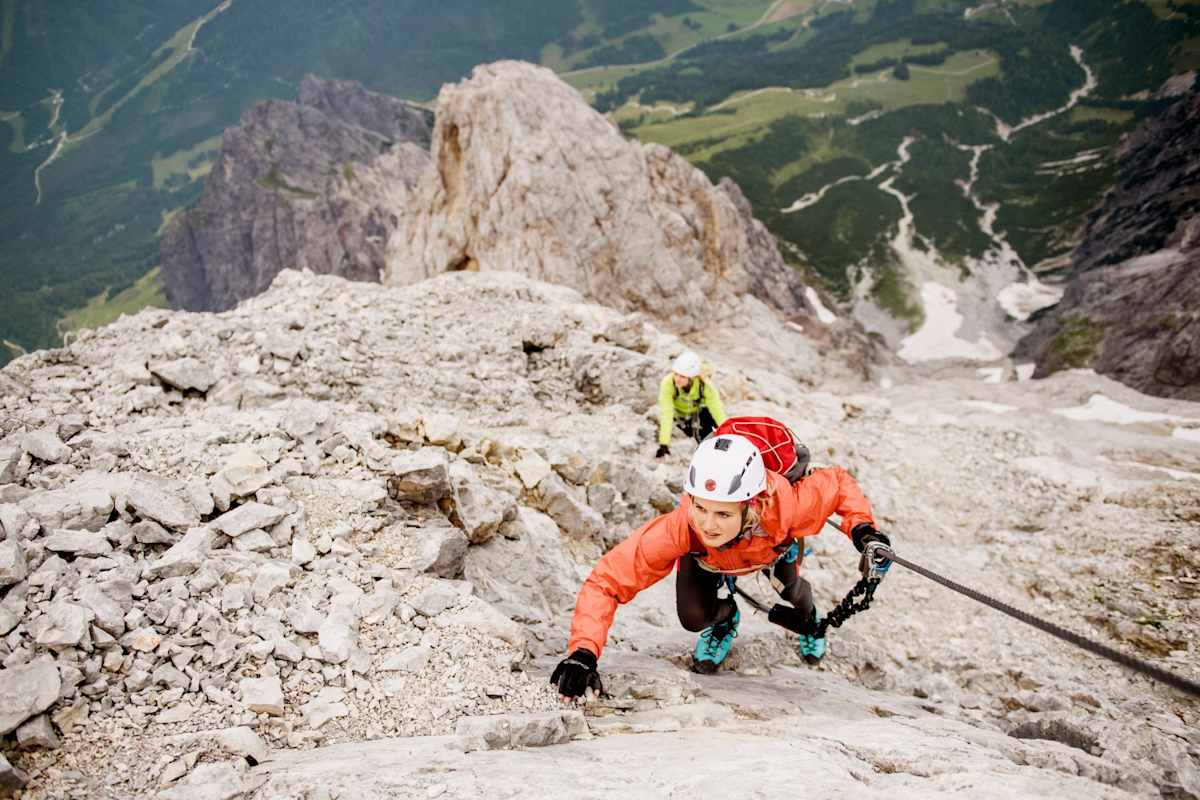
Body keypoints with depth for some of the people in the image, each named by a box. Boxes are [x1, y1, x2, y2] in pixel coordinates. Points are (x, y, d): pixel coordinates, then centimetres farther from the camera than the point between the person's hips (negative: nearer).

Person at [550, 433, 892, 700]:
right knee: (695, 617, -19)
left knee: (787, 586, -14)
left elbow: (837, 481, -23)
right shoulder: (680, 529, -48)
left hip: (773, 545, 3)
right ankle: (725, 617, 19)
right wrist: (583, 652, -56)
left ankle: (807, 614, 24)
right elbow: (606, 581, -44)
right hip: (705, 557, -2)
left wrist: (862, 528, -37)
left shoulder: (785, 507, -45)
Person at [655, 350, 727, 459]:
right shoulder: (668, 383, -37)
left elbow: (717, 409, -34)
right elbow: (666, 415, -40)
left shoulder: (705, 385, -35)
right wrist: (663, 445, -46)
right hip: (678, 413, 1)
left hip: (699, 411, -1)